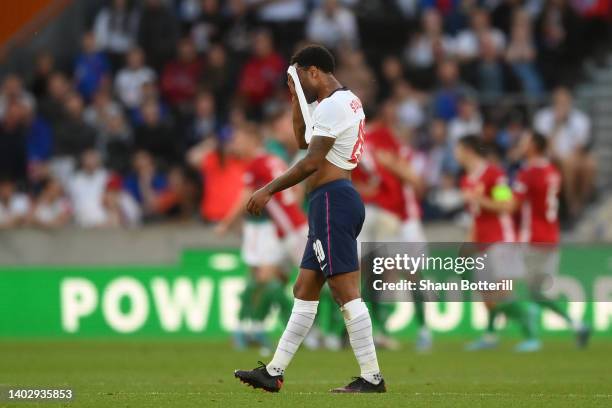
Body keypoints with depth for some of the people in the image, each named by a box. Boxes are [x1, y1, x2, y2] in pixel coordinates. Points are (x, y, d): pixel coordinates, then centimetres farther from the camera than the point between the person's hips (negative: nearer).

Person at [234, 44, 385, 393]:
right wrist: (297, 101, 22)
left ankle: (372, 378, -10)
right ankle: (273, 373, 16)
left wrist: (269, 190, -13)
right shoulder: (348, 100, 19)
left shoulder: (332, 105, -13)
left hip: (332, 201, -11)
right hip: (341, 199, 11)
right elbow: (303, 140, 32)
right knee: (304, 292, 12)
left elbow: (311, 162, -18)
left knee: (347, 293, -10)